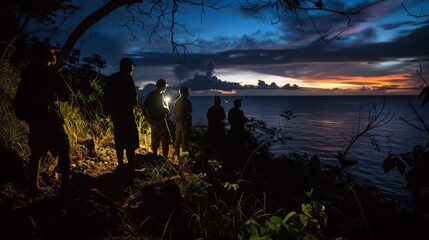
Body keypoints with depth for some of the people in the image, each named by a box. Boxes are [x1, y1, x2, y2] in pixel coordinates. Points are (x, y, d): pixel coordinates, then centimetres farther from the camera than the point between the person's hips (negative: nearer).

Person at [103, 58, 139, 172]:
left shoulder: (111, 78, 13)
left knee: (119, 141, 13)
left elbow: (107, 97, 13)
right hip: (125, 112, -8)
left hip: (115, 112, 8)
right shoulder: (127, 78, -9)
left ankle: (120, 165, 18)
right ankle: (131, 168, -9)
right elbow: (132, 96, -14)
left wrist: (109, 109, 17)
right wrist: (134, 103, 6)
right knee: (130, 141, -7)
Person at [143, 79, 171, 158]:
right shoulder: (159, 95, -13)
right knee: (165, 141, -3)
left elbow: (144, 107, 13)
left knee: (155, 140, 14)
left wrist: (148, 118, 15)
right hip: (160, 120, -8)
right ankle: (165, 158, -5)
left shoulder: (150, 94, 12)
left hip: (152, 121, 8)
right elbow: (161, 108, -20)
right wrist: (167, 108, 1)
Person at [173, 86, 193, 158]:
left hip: (178, 123, 7)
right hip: (185, 123, -6)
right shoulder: (187, 102, -12)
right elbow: (189, 115, -14)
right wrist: (190, 125, -8)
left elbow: (175, 114, 10)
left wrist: (177, 120, 17)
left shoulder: (176, 102, 7)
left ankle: (177, 155, 19)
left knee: (177, 141, 12)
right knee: (184, 141, -1)